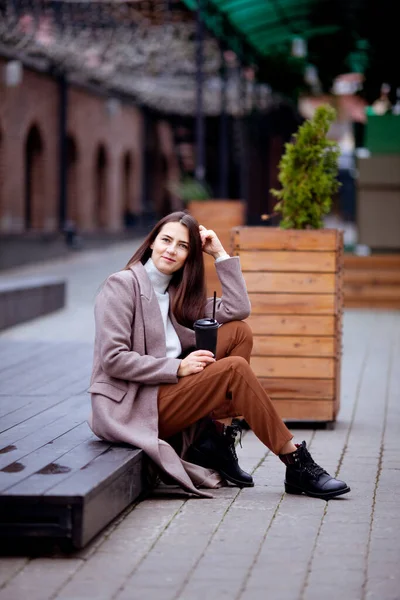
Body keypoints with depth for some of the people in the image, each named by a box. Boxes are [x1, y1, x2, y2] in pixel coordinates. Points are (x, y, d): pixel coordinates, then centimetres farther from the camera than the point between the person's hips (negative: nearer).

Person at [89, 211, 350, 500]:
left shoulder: (178, 292, 18)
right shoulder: (122, 285, -6)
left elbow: (238, 310, 6)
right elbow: (113, 359, -16)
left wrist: (220, 253, 6)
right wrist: (177, 367, -18)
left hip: (166, 395, 8)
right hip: (131, 409, -8)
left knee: (239, 332, -2)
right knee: (235, 369, -22)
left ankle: (217, 441, -8)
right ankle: (297, 466, -15)